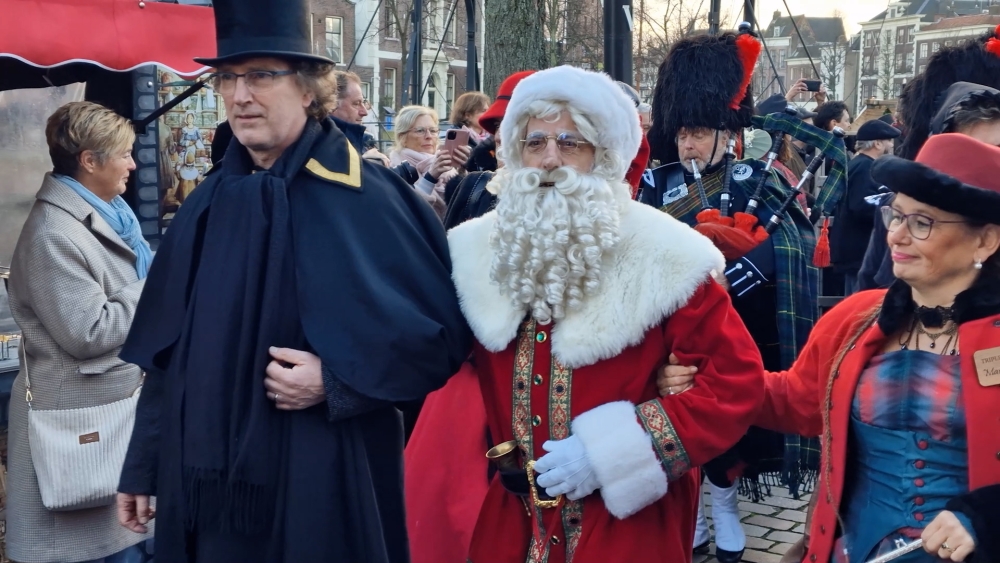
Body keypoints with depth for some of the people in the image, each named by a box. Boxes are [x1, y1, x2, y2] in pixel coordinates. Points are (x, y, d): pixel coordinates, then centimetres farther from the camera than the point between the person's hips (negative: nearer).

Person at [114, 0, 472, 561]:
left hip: (321, 484, -5)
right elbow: (169, 352, 11)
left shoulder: (363, 197, -10)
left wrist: (337, 381, -18)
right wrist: (143, 467, 12)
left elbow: (444, 329, -10)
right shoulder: (210, 203, 6)